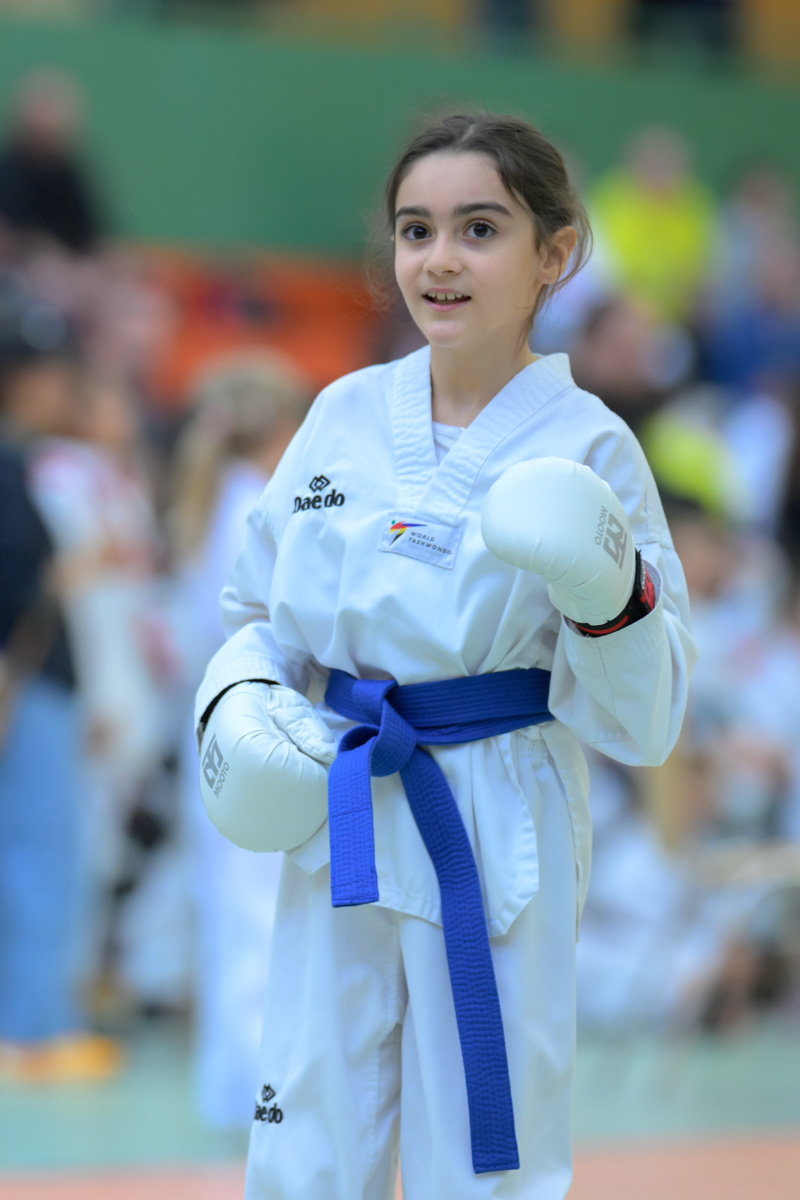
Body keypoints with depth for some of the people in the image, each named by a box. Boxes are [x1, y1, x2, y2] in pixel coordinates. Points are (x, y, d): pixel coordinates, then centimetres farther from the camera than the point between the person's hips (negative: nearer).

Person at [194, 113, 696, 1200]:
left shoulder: (585, 448, -9)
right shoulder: (347, 415, 4)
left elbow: (638, 720, -9)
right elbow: (264, 608, 16)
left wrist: (611, 598, -27)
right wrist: (238, 694, -4)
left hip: (496, 844, -4)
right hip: (337, 823, 4)